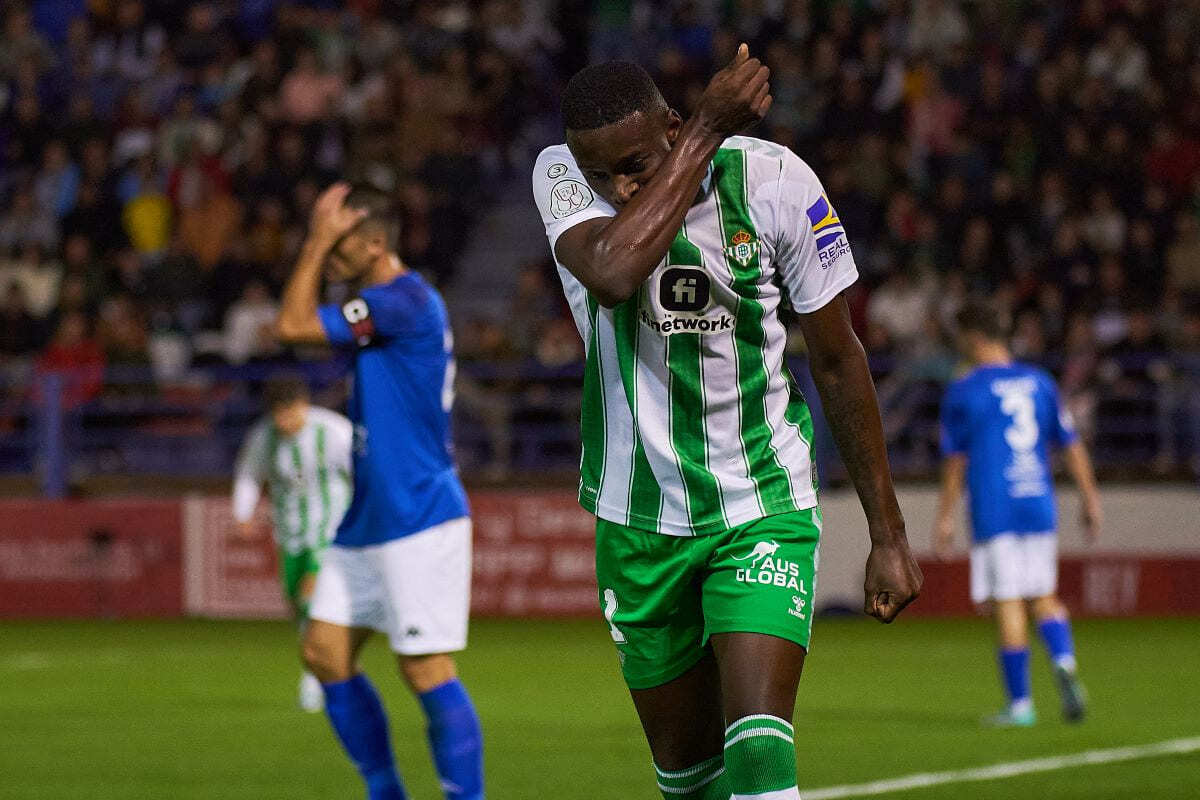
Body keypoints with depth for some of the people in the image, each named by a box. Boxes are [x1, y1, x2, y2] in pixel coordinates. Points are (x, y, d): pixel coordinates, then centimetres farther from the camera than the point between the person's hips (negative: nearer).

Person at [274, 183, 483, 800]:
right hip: (367, 519, 10)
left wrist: (317, 241, -11)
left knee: (425, 670, -9)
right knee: (323, 653, 8)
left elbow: (292, 326, -17)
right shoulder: (387, 304, 15)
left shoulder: (403, 300, -16)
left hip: (417, 520, -10)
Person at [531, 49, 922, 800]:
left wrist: (888, 533, -1)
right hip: (639, 516, 2)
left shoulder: (770, 180, -13)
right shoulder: (561, 176, -11)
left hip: (764, 508, -2)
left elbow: (838, 360, -3)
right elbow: (612, 274, -36)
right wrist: (708, 132, -31)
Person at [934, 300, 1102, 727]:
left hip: (993, 511, -4)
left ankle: (1020, 704, 1)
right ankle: (1064, 663, -12)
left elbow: (955, 462, -2)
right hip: (1040, 507, 4)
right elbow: (1071, 444, 10)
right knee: (1044, 596, 15)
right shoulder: (1039, 382, 9)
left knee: (1007, 604, -1)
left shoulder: (964, 391, -4)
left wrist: (945, 517, 5)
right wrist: (1090, 498, 17)